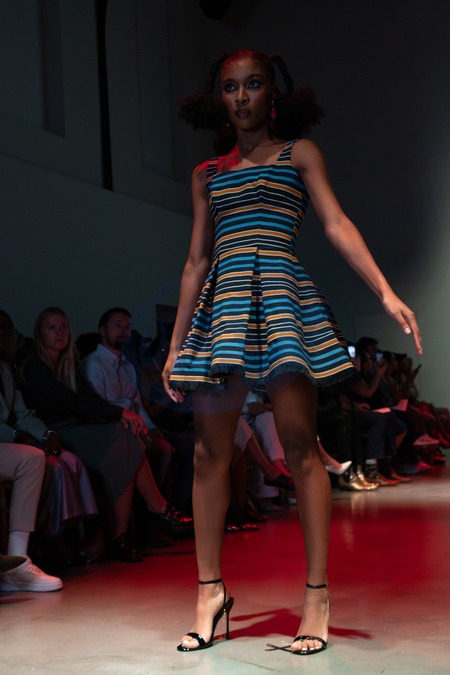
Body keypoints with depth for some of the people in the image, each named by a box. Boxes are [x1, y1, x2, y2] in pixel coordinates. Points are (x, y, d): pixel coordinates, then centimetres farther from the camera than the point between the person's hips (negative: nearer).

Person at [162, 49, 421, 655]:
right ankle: (210, 591, 6)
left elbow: (337, 225, 0)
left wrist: (386, 293, -14)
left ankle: (317, 593, -3)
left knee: (300, 445, -8)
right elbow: (196, 261, 18)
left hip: (281, 297, -4)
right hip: (219, 304, 4)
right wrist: (176, 345, 14)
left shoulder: (299, 153, 11)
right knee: (211, 451, -1)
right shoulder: (207, 173, 20)